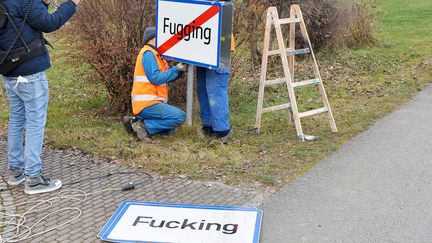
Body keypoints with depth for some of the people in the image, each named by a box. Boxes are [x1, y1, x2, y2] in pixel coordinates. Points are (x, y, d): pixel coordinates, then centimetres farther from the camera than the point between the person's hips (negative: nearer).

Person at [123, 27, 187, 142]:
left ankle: (137, 121, 6)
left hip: (150, 103, 10)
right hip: (147, 104, -10)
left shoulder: (155, 55, 20)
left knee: (169, 129, 17)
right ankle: (145, 126, -14)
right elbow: (155, 78, -20)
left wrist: (180, 68, -3)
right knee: (180, 116, -17)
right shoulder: (148, 53, -10)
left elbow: (168, 77, 14)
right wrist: (176, 69, -14)